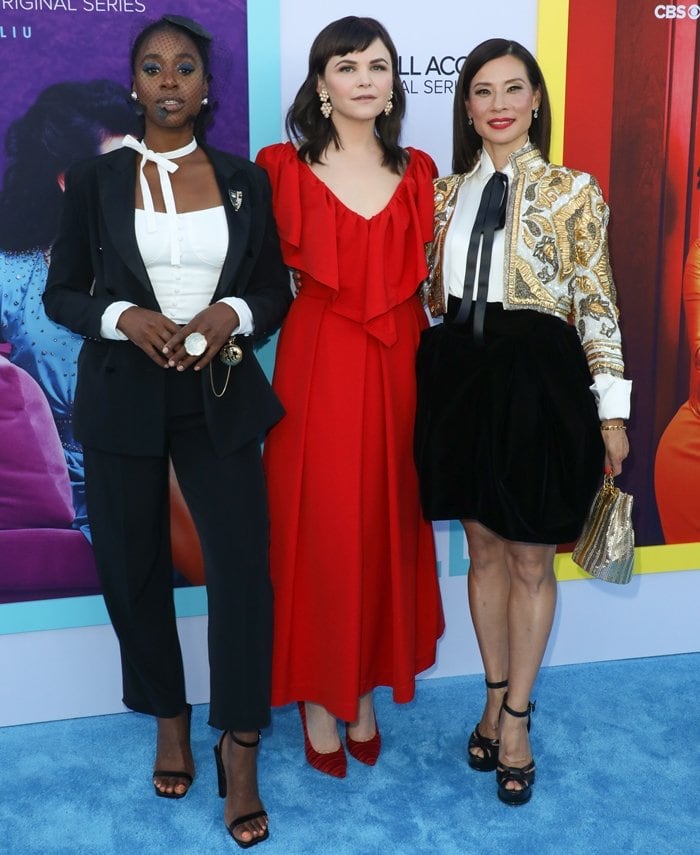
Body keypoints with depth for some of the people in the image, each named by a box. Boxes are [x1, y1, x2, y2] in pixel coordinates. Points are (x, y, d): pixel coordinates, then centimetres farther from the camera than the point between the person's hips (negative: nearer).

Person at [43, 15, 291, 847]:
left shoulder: (244, 178, 5)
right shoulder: (95, 179, 2)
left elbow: (276, 289, 7)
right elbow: (61, 292, 4)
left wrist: (231, 314, -14)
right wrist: (126, 318, -15)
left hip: (221, 398, 0)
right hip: (124, 398, 0)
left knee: (242, 566, -6)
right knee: (134, 568, 10)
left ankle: (239, 749, 11)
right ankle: (169, 718, 33)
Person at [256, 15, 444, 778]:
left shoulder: (417, 172, 9)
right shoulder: (284, 167, -1)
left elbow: (428, 275, 14)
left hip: (397, 364, 3)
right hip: (318, 364, -3)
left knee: (388, 526, 10)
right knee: (320, 530, 2)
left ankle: (365, 689, 27)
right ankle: (318, 696, 20)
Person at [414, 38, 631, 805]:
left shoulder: (572, 191, -2)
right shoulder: (447, 192, 10)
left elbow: (597, 302, -3)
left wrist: (611, 409, -6)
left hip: (537, 375, -3)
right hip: (459, 373, 4)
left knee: (530, 558, 7)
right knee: (483, 548, 14)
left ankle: (516, 714, 23)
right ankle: (495, 695, 31)